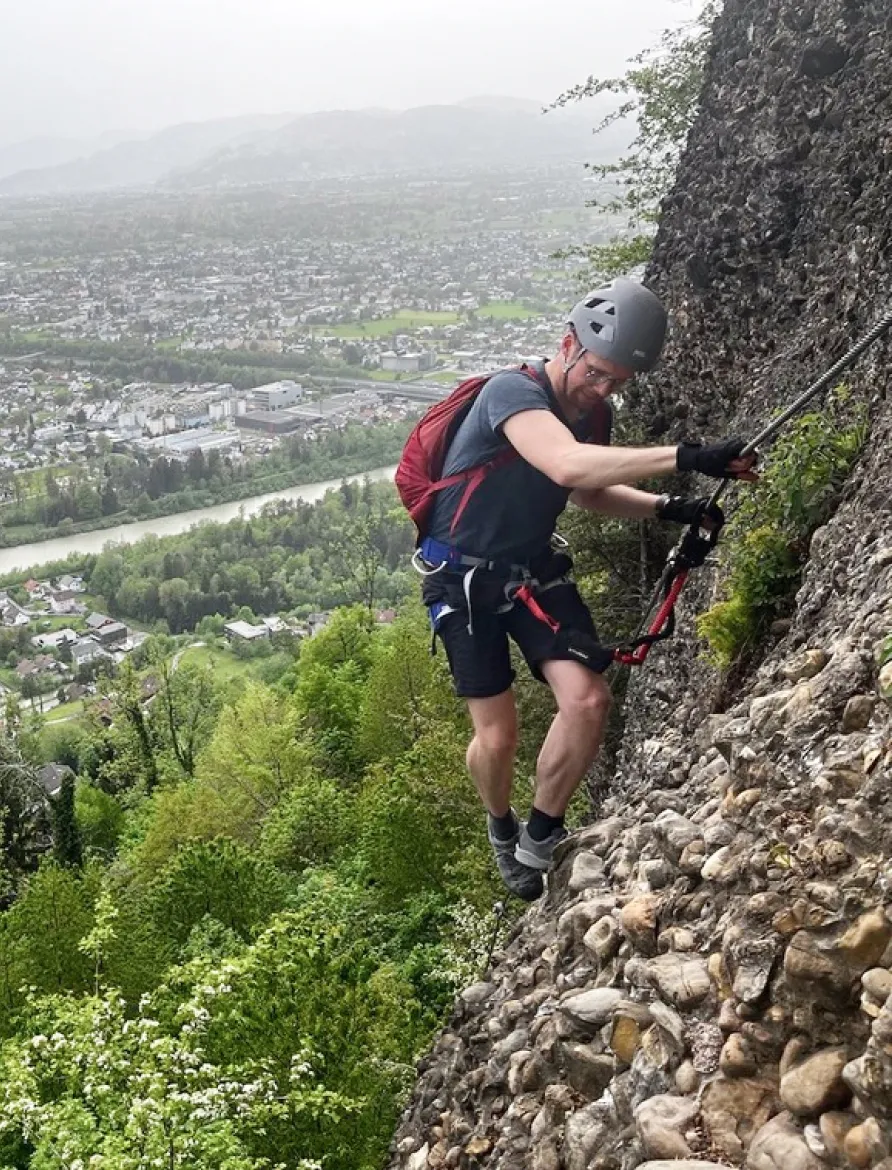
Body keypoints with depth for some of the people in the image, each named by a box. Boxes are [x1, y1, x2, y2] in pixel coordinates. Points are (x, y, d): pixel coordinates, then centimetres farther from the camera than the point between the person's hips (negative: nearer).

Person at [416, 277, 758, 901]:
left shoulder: (594, 414, -1)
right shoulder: (513, 392, -25)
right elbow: (568, 467, -45)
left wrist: (667, 507, 0)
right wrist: (686, 458, -50)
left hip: (535, 568, 6)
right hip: (466, 576, -5)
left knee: (588, 700, -13)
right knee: (498, 736, -4)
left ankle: (539, 843, 8)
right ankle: (501, 828, 31)